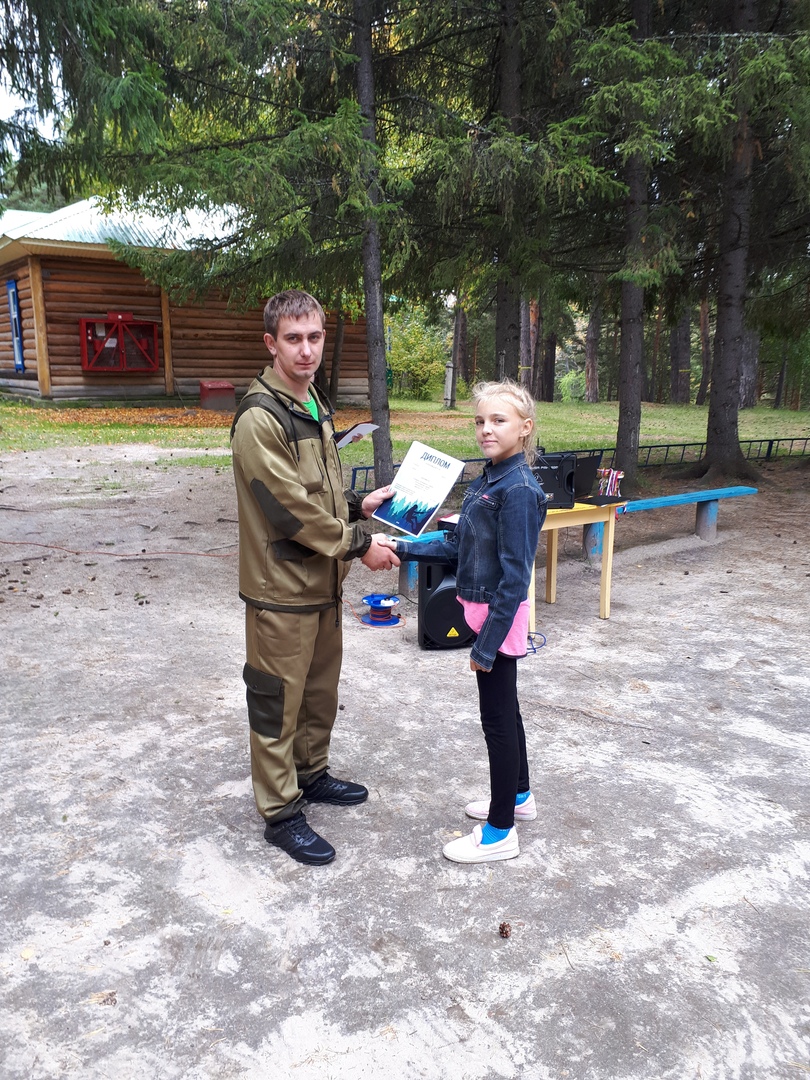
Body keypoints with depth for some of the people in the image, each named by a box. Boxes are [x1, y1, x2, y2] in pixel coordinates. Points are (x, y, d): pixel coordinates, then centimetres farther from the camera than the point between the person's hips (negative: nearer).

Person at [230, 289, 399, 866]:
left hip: (323, 581, 9)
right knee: (279, 703, 5)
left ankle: (313, 773, 41)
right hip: (282, 587, -9)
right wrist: (358, 544, -16)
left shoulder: (315, 406, 10)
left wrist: (358, 503, 7)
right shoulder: (259, 419, -20)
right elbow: (292, 508, -22)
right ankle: (281, 812, 20)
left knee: (321, 689, 22)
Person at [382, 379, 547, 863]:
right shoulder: (489, 480, 7)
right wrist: (403, 548, 6)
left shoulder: (519, 491, -21)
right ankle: (519, 796, 41)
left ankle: (500, 832, 16)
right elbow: (458, 546, 12)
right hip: (485, 610, 9)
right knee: (505, 709, 22)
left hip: (500, 617, -9)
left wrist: (487, 643, -21)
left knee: (498, 717, 2)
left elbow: (514, 575, -23)